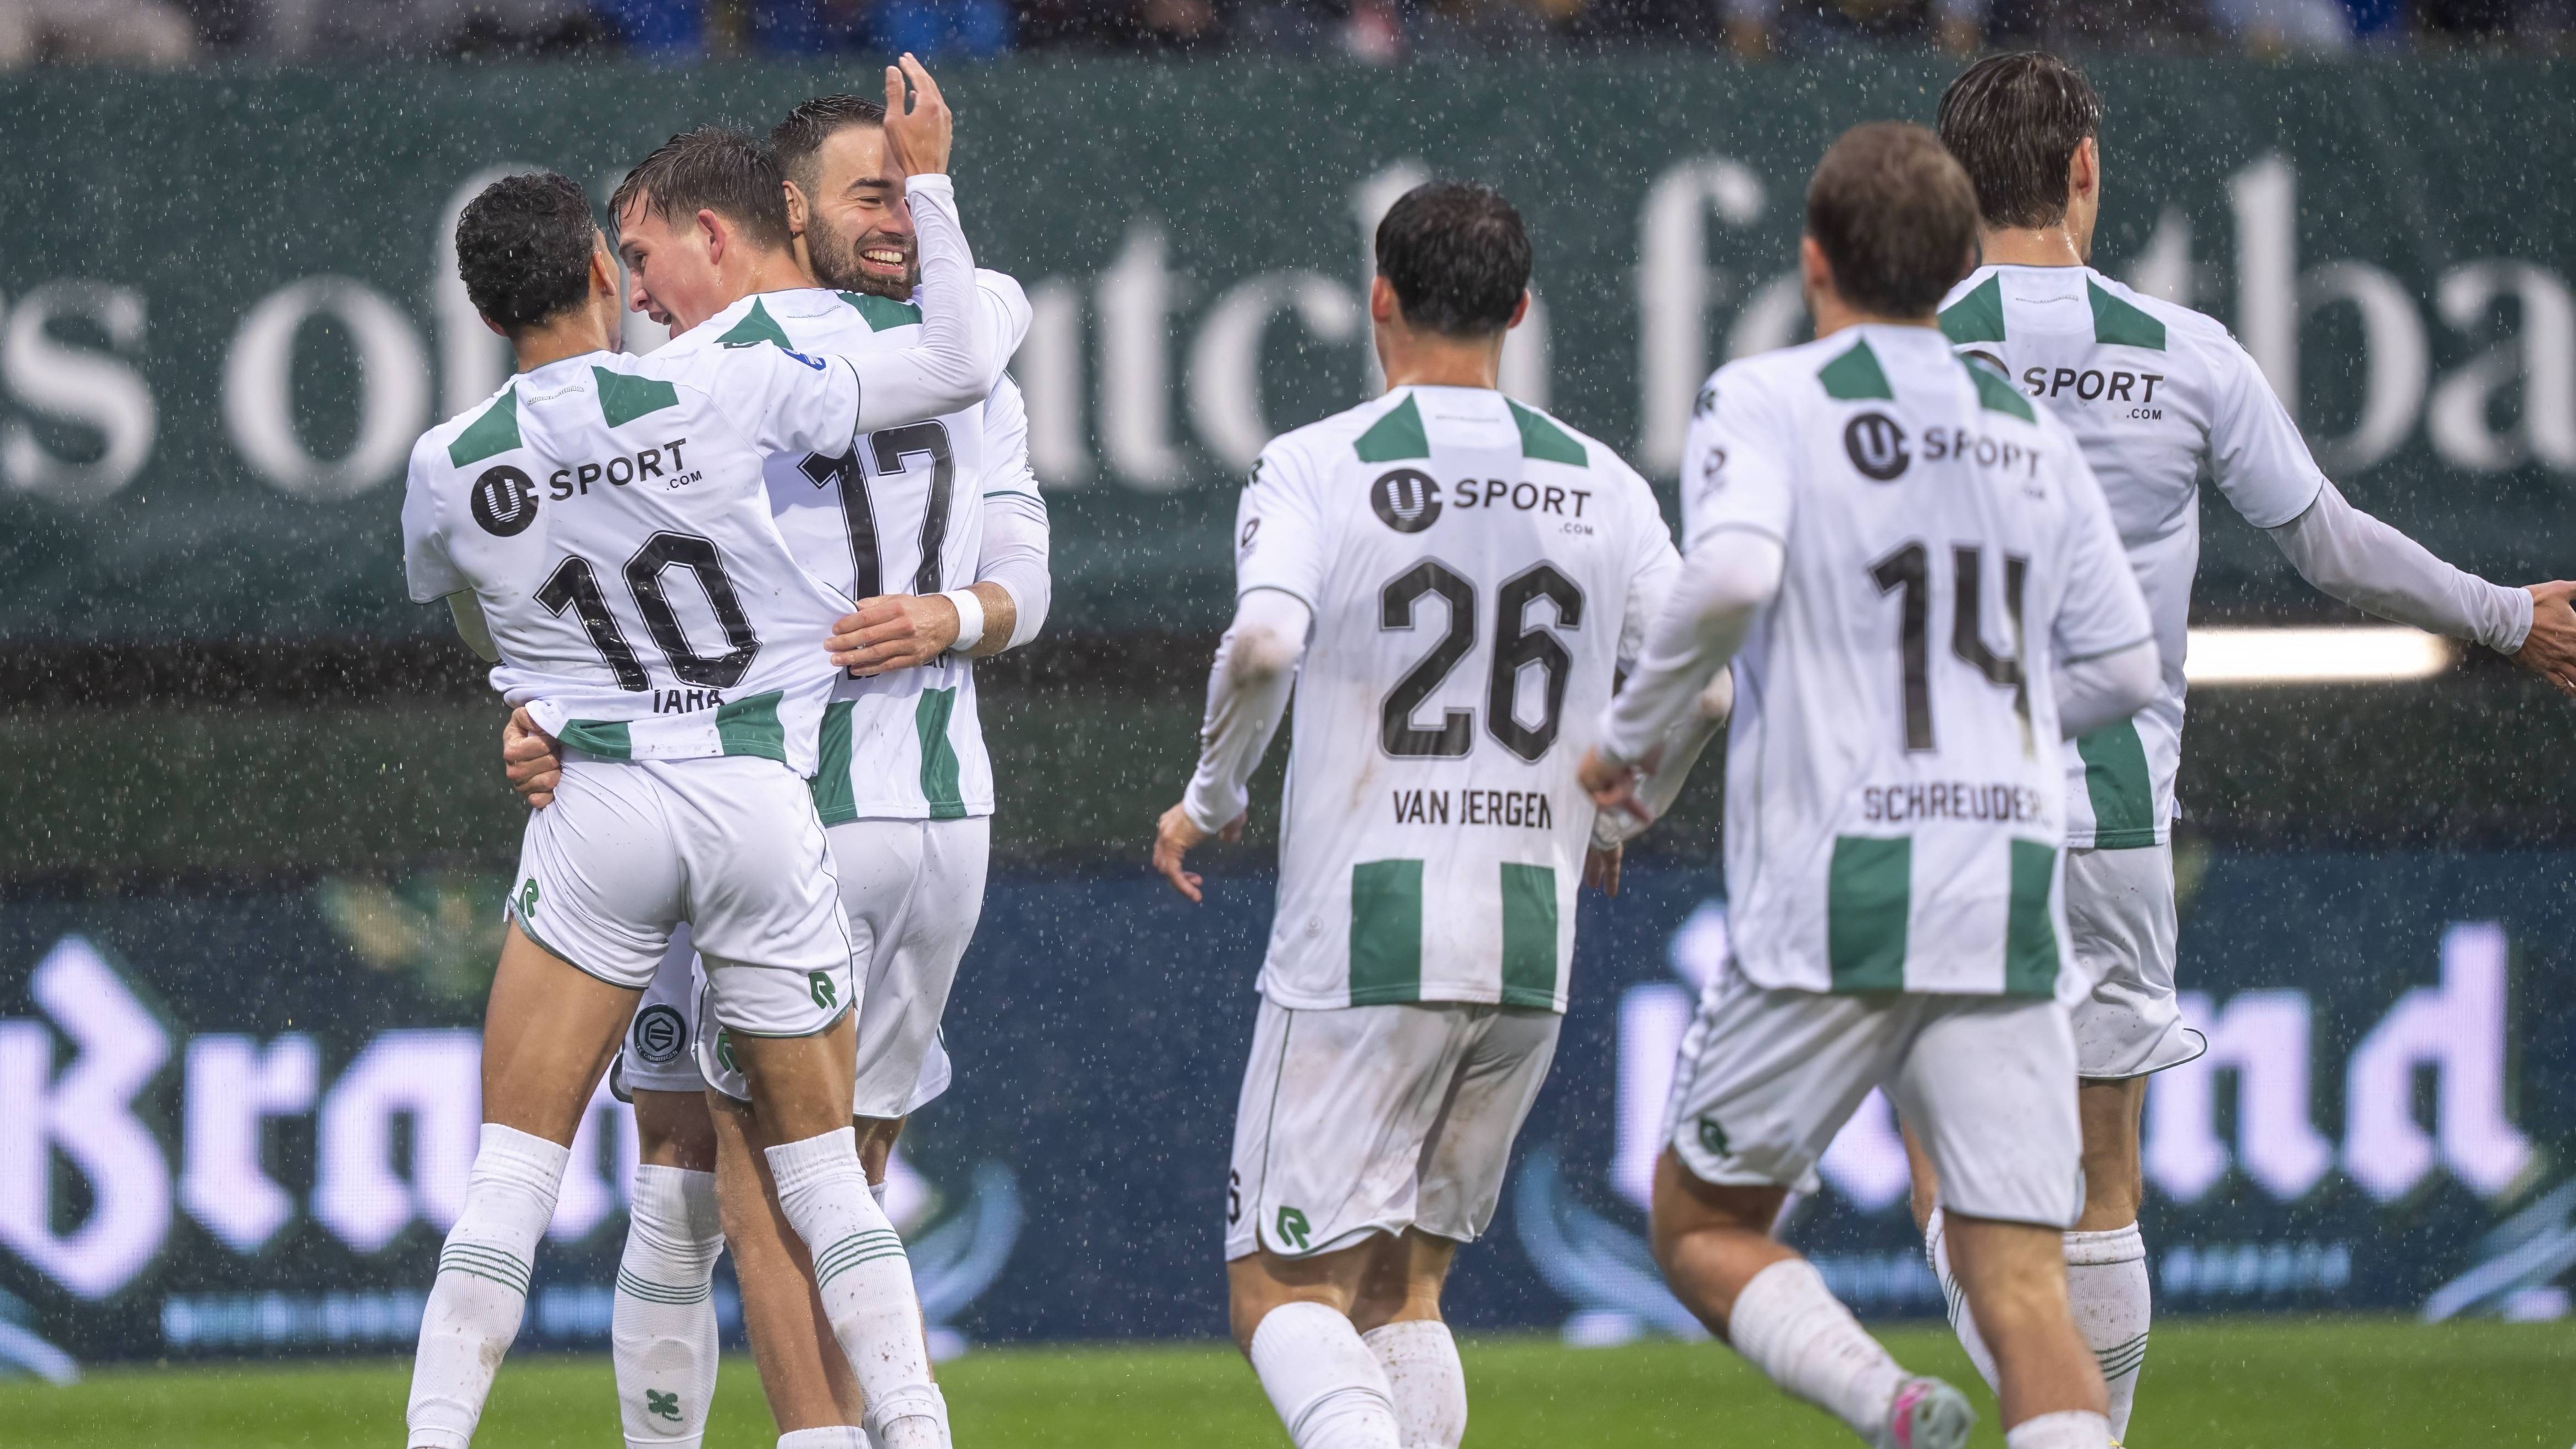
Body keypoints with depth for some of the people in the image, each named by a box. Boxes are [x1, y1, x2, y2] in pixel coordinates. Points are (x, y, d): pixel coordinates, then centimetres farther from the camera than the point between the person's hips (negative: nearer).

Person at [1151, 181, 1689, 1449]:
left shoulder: (1316, 467, -4)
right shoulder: (1603, 487, 7)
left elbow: (1264, 642, -21)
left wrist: (1210, 800, -4)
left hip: (1360, 939, -4)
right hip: (1534, 946, 4)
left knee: (1283, 1291, -1)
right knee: (1404, 1285, 17)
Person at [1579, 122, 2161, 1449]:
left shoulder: (1767, 401, -1)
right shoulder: (2030, 431, 14)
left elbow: (1730, 573, -21)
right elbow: (2122, 668, 17)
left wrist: (1630, 732, -5)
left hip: (1833, 899, -4)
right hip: (2009, 904, 4)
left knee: (1703, 1231, 12)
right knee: (2022, 1290, 0)